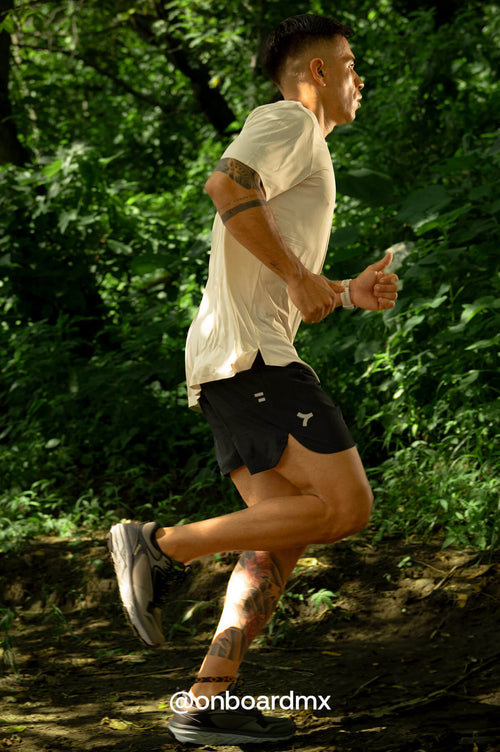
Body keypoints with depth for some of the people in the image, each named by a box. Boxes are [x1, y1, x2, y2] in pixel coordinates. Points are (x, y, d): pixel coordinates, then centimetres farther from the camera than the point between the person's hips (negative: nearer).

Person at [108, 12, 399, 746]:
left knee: (281, 540, 4)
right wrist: (300, 274, -15)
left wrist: (350, 293, 17)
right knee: (345, 506, -13)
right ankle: (162, 547, -12)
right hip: (249, 353, -10)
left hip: (231, 366, 10)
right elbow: (227, 185, -22)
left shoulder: (301, 151, 31)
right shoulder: (289, 122, 0)